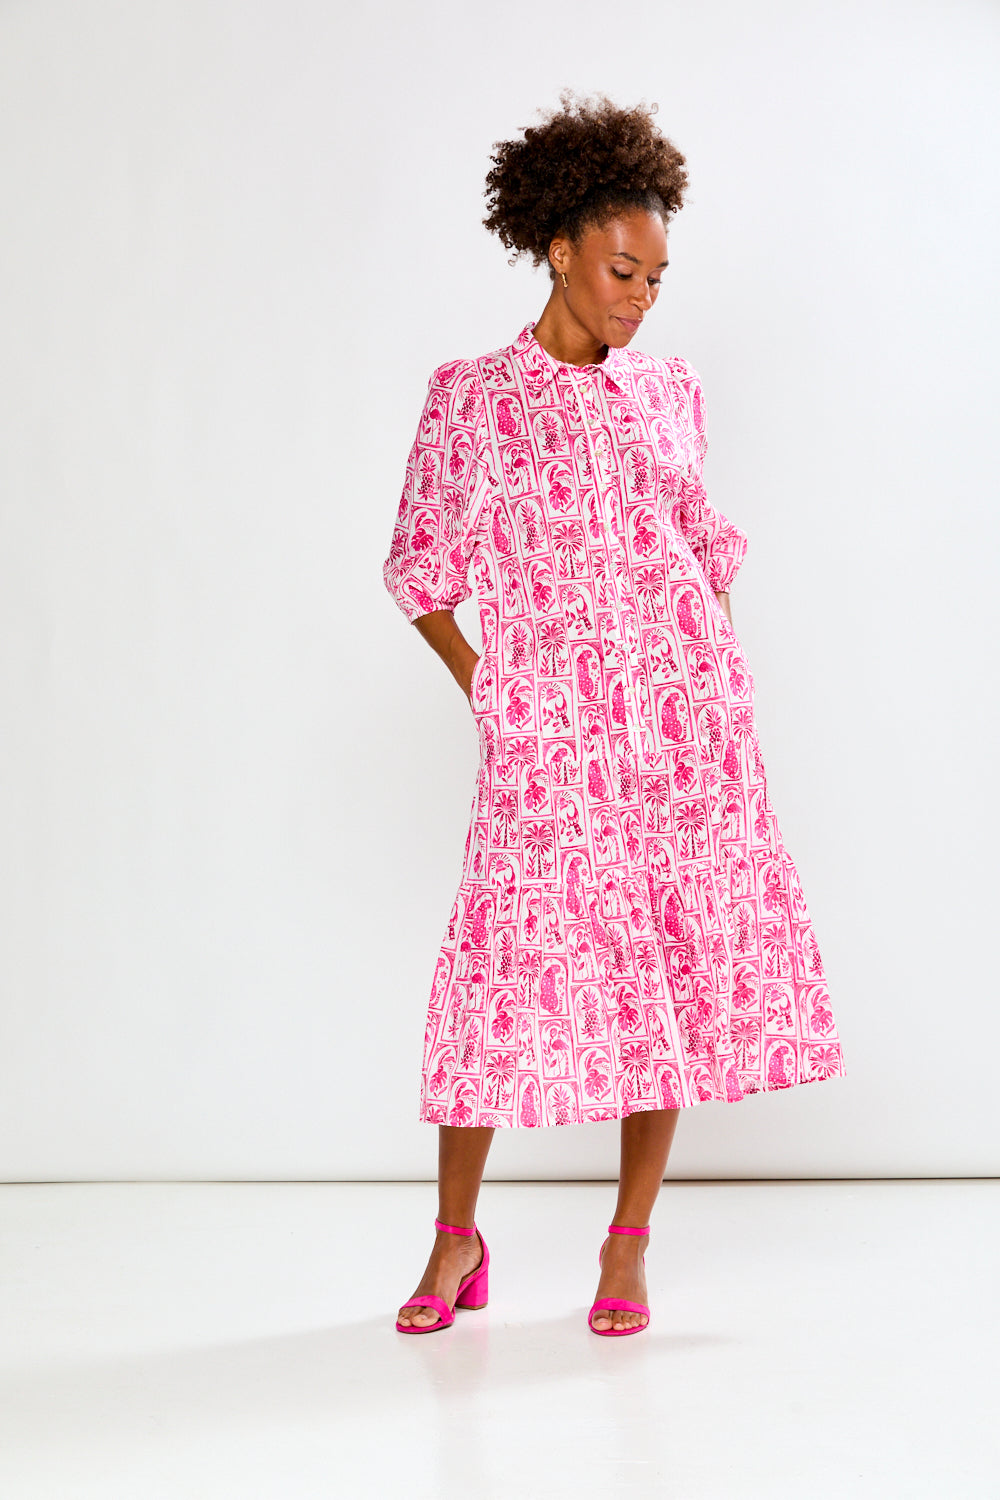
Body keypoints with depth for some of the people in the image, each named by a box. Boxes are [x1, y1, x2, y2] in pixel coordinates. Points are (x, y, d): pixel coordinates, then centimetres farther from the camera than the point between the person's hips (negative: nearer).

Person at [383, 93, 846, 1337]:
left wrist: (717, 671, 12)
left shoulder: (666, 393, 11)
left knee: (676, 957, 2)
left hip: (684, 716, 3)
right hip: (545, 733, -3)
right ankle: (456, 1237, 15)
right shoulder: (472, 398, 1)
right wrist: (481, 689, 2)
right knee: (511, 956, -4)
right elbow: (419, 566, 7)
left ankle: (629, 1239, 15)